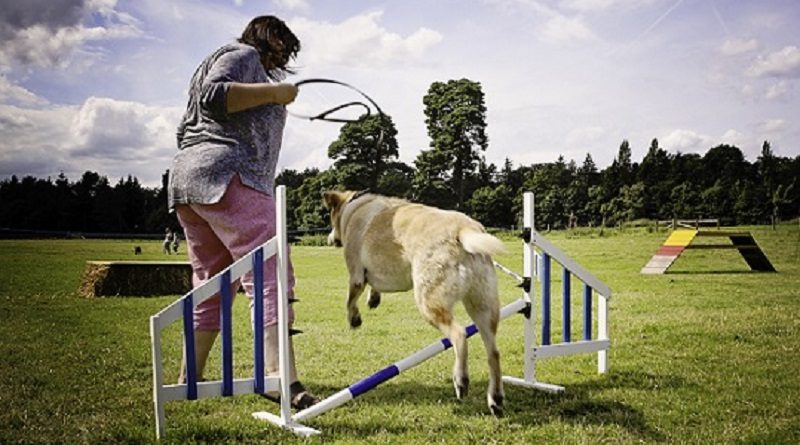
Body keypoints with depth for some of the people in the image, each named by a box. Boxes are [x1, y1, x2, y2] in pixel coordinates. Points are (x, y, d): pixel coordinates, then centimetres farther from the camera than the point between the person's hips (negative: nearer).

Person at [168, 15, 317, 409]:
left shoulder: (211, 63, 33)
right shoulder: (242, 54, 3)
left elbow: (185, 130, 35)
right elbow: (213, 96, -15)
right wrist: (272, 92, -9)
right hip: (229, 179, -10)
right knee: (270, 277, -19)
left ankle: (188, 380, 14)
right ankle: (282, 379, -30)